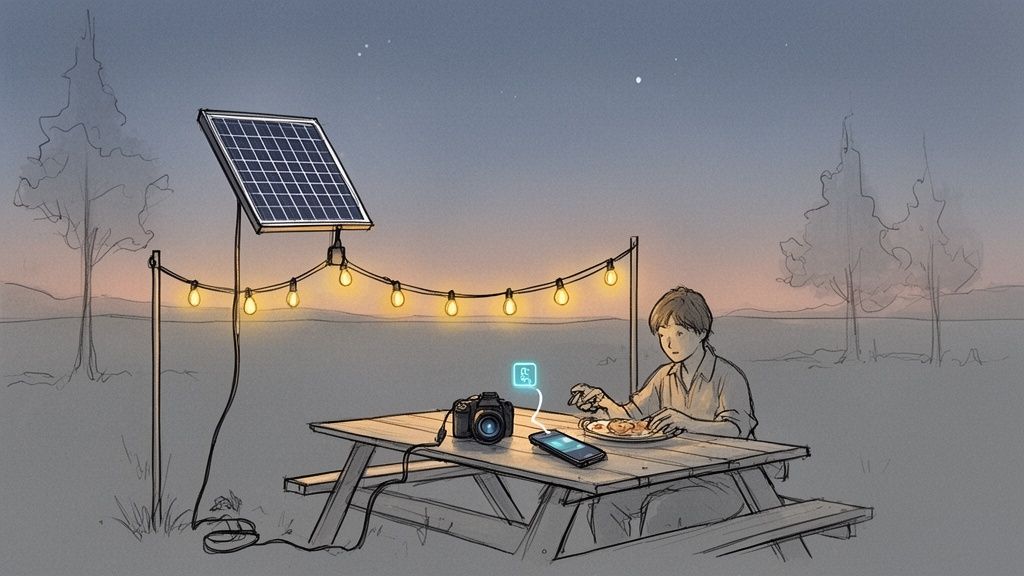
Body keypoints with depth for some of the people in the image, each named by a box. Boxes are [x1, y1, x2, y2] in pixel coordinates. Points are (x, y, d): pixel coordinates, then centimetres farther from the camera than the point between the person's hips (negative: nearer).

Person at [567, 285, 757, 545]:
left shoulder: (728, 376, -9)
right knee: (604, 503, -14)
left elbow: (737, 430, -24)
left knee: (659, 511, -32)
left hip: (721, 484, -6)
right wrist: (602, 402, -12)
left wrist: (688, 422, -41)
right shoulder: (665, 376, 12)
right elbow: (630, 415, 9)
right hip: (673, 475, 6)